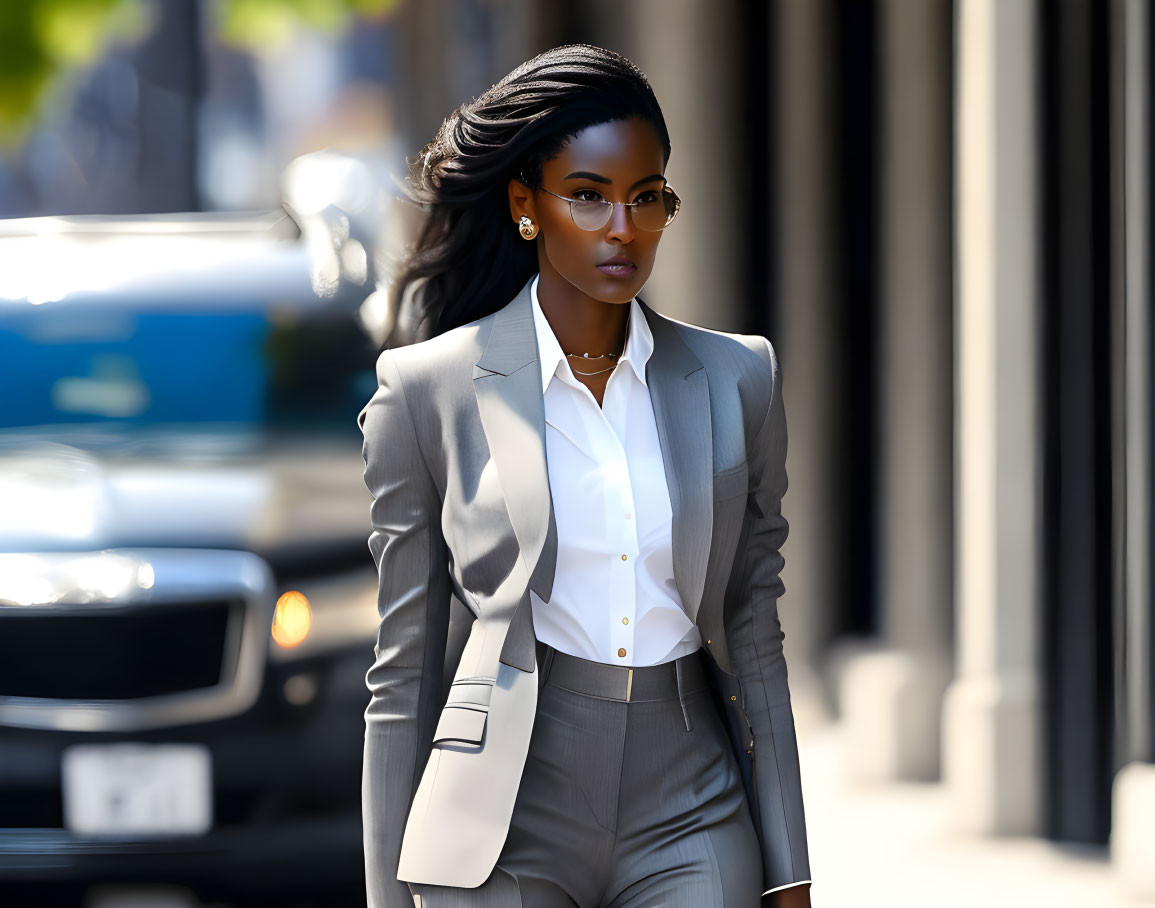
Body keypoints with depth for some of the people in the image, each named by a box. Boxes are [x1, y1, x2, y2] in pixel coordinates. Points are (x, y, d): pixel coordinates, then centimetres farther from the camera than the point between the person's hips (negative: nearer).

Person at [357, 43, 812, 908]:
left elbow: (754, 643, 10)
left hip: (688, 827, 2)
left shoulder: (736, 382, 7)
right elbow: (403, 671, 3)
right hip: (503, 826, -2)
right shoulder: (429, 391, 0)